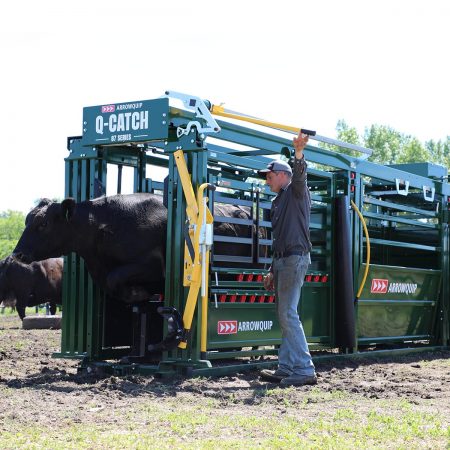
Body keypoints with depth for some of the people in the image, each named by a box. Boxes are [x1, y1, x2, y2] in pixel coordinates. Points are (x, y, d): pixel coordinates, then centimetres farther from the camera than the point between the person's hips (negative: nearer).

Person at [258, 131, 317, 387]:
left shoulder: (296, 192, -1)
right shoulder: (279, 202, 25)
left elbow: (299, 175, -24)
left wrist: (299, 152, -43)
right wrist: (273, 270, 25)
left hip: (295, 258, -10)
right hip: (284, 260, 10)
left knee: (288, 313, -15)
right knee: (285, 315, 9)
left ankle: (305, 370, -16)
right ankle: (286, 369, 12)